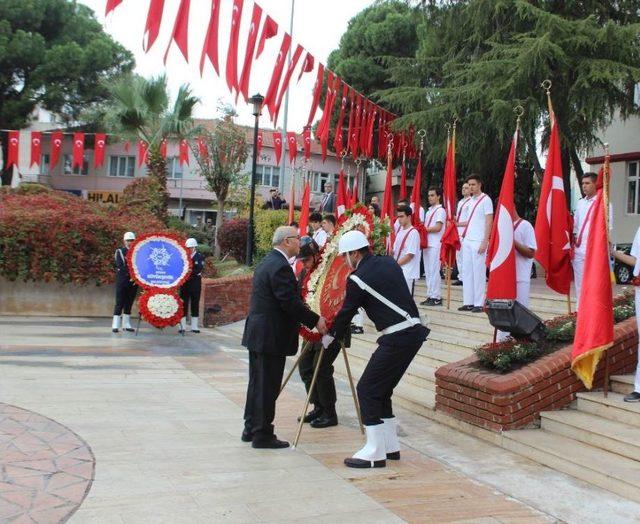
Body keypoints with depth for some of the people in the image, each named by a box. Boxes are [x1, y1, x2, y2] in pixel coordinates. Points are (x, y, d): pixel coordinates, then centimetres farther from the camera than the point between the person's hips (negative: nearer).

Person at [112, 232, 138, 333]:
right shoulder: (119, 251, 3)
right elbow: (120, 266, -8)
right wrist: (130, 273, -17)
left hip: (133, 282, 3)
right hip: (122, 282, -3)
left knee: (129, 303, 7)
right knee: (120, 303, -5)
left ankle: (126, 324, 13)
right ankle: (115, 325, -6)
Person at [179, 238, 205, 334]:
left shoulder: (200, 257, 0)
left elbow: (198, 270, -12)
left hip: (195, 283, -1)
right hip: (185, 283, 1)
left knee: (195, 304, 4)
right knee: (183, 304, 1)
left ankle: (194, 326, 10)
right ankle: (182, 326, 6)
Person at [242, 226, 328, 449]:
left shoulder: (267, 262, 14)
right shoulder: (280, 266, -18)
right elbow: (291, 302, -22)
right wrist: (316, 320, -13)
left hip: (257, 333, 10)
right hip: (271, 336, -10)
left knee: (257, 383, 17)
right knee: (268, 386, -2)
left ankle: (251, 429, 26)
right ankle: (263, 435, 5)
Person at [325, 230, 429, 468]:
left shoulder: (357, 279, -9)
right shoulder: (389, 263, 13)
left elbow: (346, 312, 2)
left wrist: (330, 337, 20)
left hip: (397, 338, -9)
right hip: (414, 330, 9)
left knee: (367, 389, -1)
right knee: (381, 388, 18)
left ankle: (375, 453, 1)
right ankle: (390, 446, 24)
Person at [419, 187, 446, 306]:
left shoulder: (440, 210, -5)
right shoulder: (428, 211, 20)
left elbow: (438, 228, -15)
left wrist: (424, 229, -8)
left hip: (435, 245, -9)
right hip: (427, 244, 9)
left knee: (434, 271, -9)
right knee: (428, 271, 9)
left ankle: (436, 297, -6)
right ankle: (430, 296, 14)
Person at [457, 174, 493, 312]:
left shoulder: (485, 200, -6)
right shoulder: (470, 201, 16)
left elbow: (489, 222, -10)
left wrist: (485, 242, -16)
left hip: (479, 242, -7)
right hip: (467, 240, 8)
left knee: (478, 272, -4)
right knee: (467, 271, 7)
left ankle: (479, 304, 0)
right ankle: (468, 302, 12)